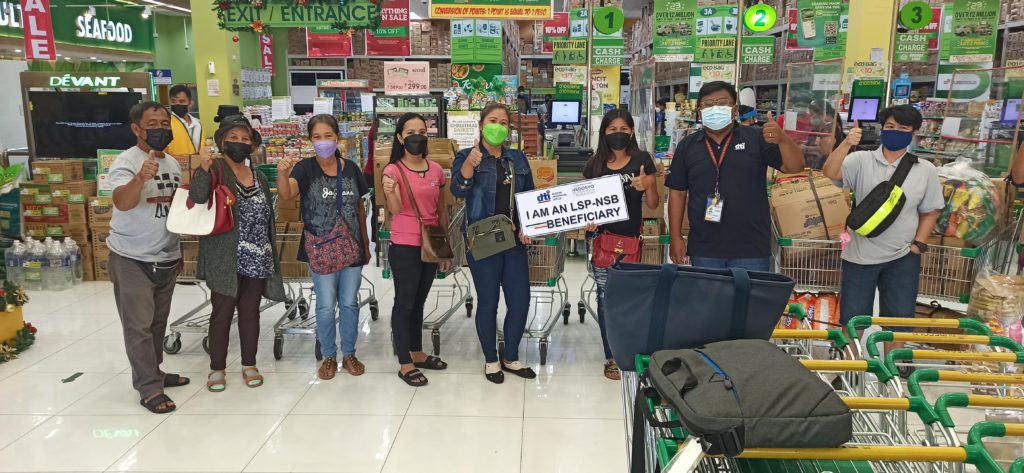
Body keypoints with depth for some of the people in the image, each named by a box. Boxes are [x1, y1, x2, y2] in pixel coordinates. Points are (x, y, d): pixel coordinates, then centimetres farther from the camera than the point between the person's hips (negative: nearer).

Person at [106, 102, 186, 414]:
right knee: (139, 325, -1)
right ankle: (149, 388, 5)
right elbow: (123, 202, -36)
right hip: (132, 259, -7)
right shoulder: (126, 162, -16)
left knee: (158, 320, 17)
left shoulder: (172, 162, 8)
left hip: (168, 257, 7)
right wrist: (140, 178, -53)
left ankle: (153, 372, 30)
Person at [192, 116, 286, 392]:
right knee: (222, 313, 4)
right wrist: (203, 168, -39)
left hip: (257, 262, 4)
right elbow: (197, 197, -24)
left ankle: (249, 365, 23)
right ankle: (217, 368, 18)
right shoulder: (215, 170, -4)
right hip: (225, 260, -4)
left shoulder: (260, 178, 12)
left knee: (250, 312, 11)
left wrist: (273, 257, 14)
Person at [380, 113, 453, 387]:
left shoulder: (436, 170, 6)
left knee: (419, 302, 16)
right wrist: (390, 192, -40)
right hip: (404, 247, -5)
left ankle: (417, 354, 29)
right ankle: (405, 364, 11)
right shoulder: (393, 170, -8)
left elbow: (442, 212, 11)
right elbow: (395, 210, -18)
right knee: (404, 303, 3)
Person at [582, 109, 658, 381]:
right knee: (606, 296, 3)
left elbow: (653, 204, 4)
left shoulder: (642, 160, 1)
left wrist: (646, 187, -15)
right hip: (602, 238, 1)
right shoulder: (595, 164, 5)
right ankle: (612, 356, 14)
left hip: (631, 238, -1)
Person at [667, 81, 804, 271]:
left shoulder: (756, 139, 1)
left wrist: (783, 139, -25)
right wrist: (676, 237, 2)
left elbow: (795, 167, -5)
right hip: (703, 250, 2)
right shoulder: (687, 146, 6)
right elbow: (677, 193, 7)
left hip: (751, 249, -1)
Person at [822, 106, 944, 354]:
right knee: (852, 319, 7)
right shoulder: (862, 160, -4)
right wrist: (847, 143, -32)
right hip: (859, 255, -1)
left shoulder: (925, 170, 2)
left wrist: (918, 245, -2)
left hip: (902, 258, 1)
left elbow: (930, 212, 8)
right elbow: (830, 172, -20)